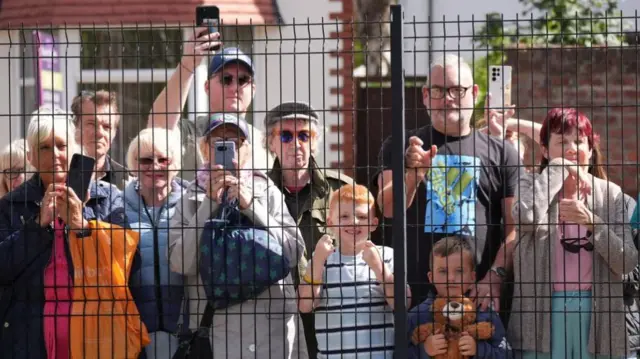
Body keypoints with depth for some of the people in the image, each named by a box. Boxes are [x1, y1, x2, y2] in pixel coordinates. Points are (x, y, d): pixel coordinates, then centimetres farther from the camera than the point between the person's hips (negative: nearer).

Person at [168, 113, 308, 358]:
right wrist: (209, 204, -8)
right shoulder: (192, 198, 8)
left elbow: (294, 254, -1)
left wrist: (251, 207, -8)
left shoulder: (268, 192, 9)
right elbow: (180, 263, -5)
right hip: (213, 327, 0)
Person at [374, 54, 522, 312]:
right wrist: (414, 174, -22)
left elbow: (515, 226, 5)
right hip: (413, 292, 0)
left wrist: (495, 277, -9)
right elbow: (388, 208, -2)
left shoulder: (501, 154, 11)